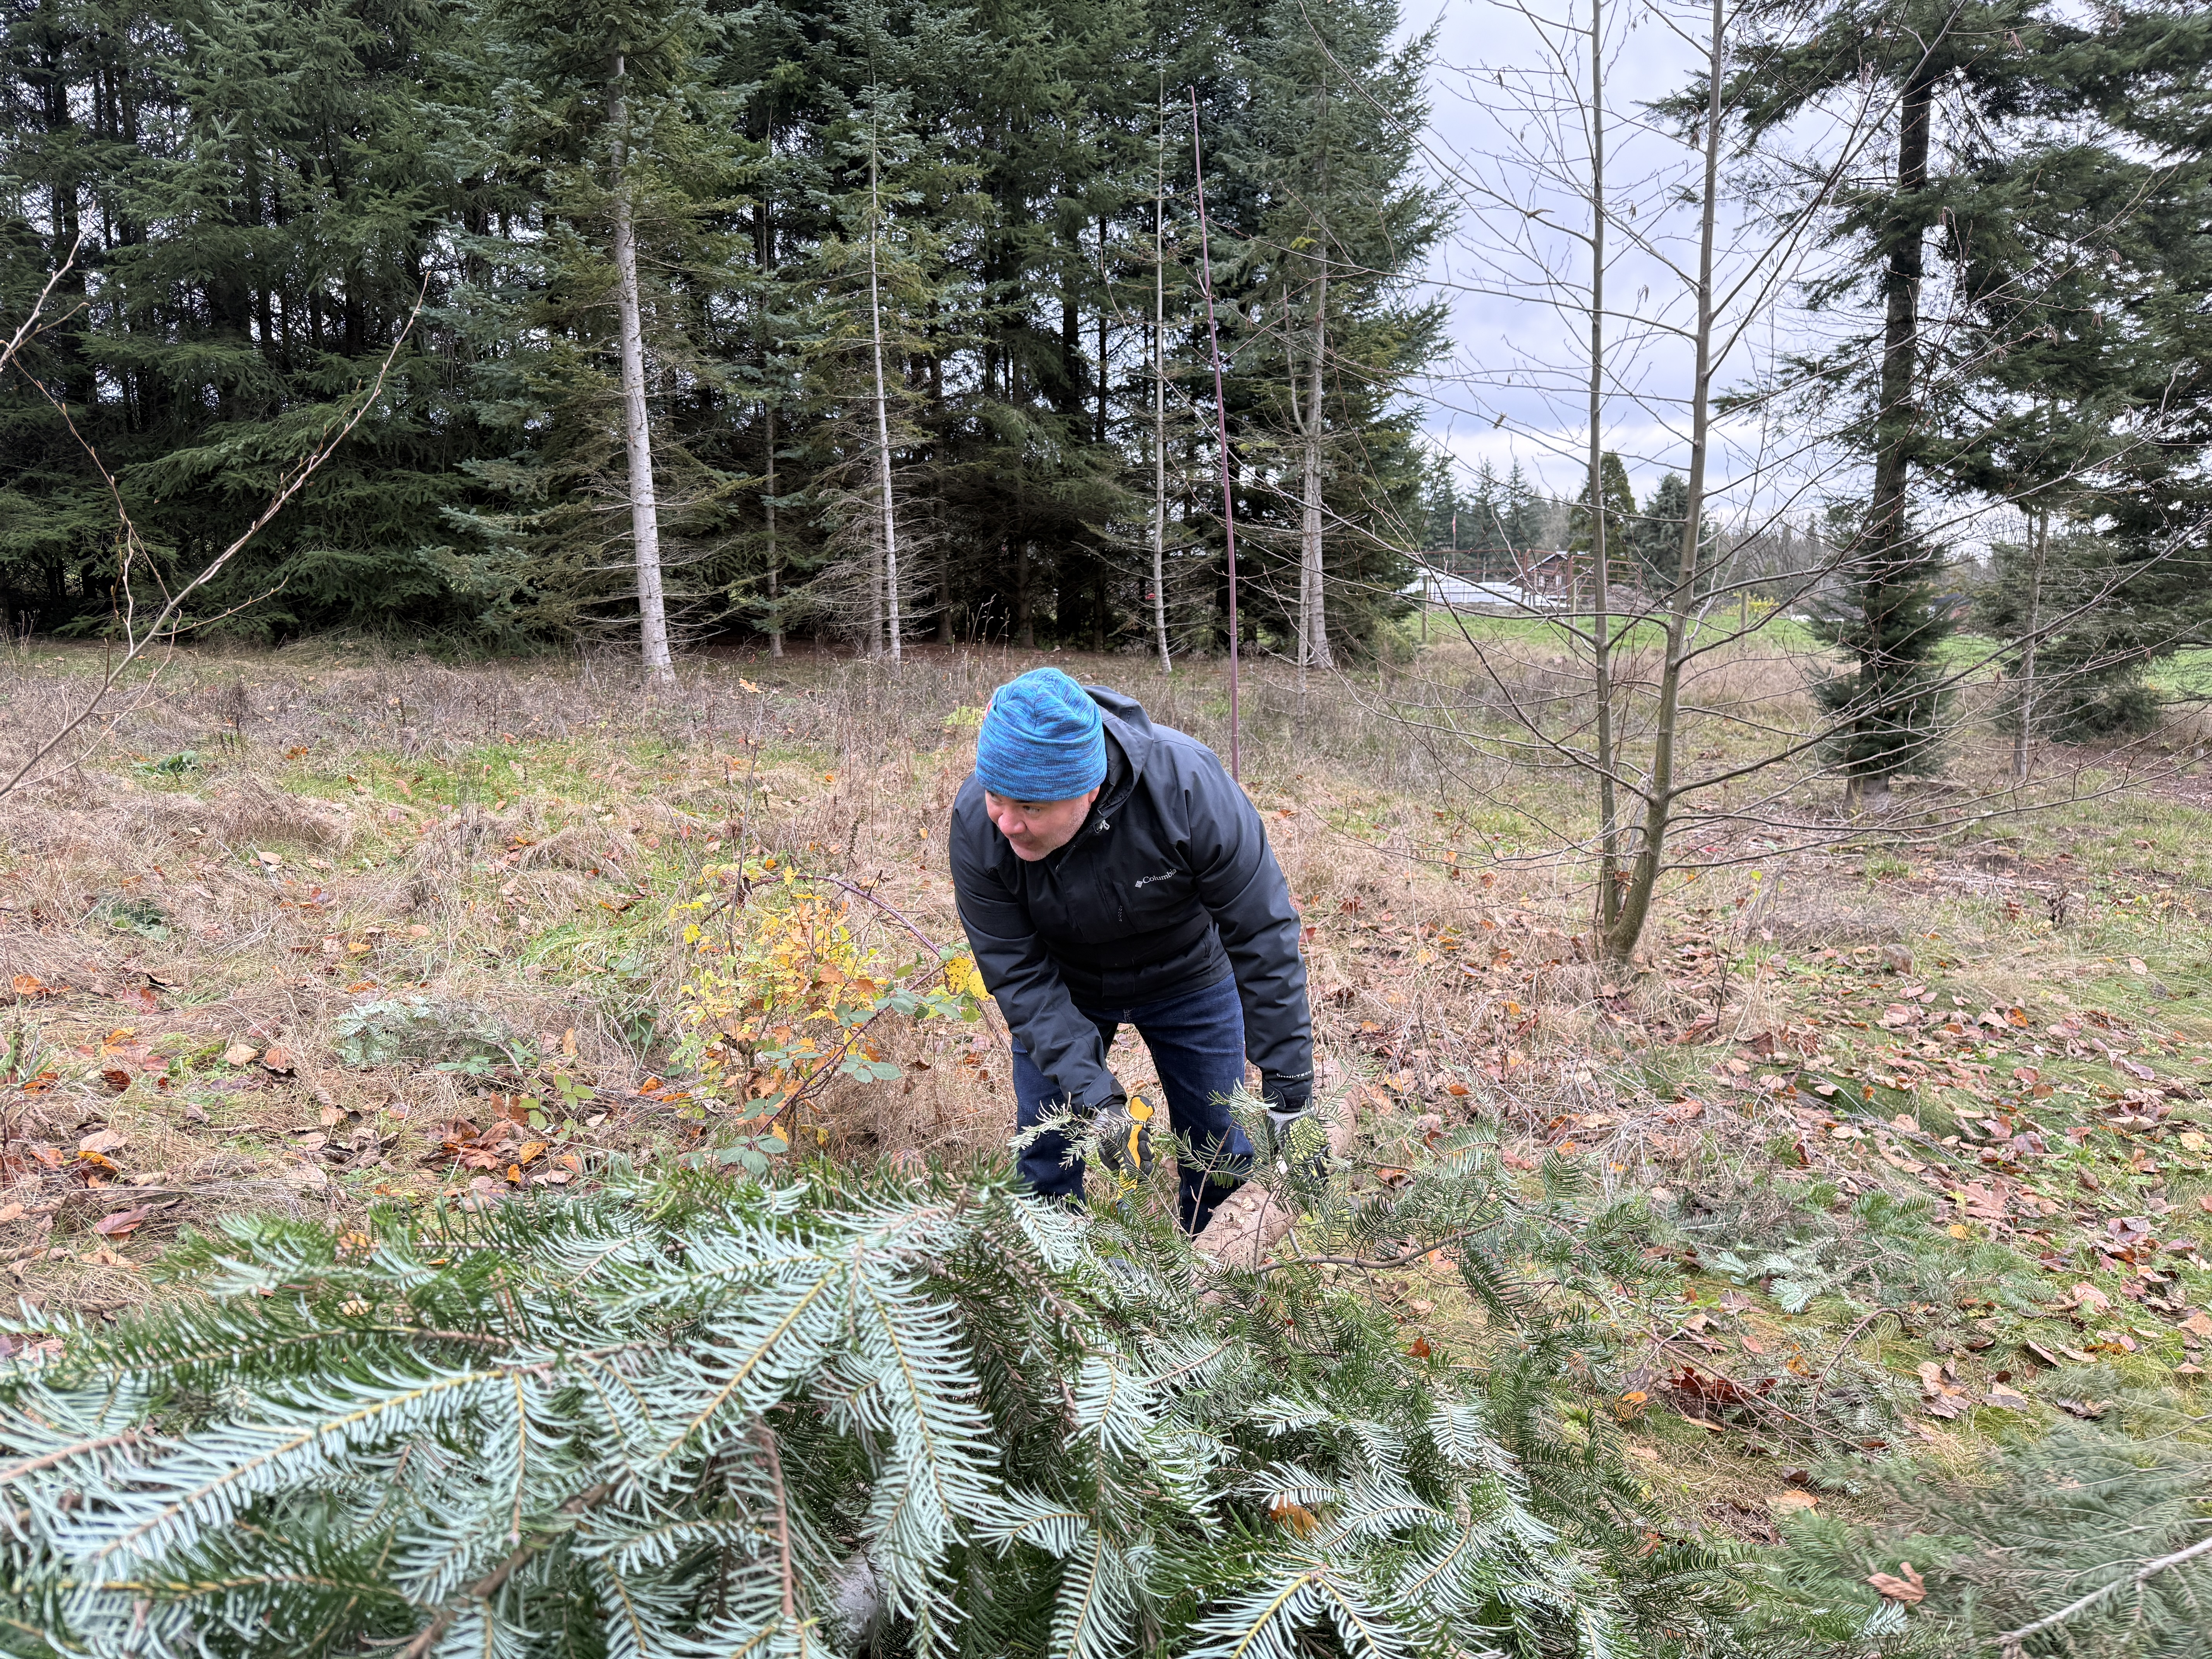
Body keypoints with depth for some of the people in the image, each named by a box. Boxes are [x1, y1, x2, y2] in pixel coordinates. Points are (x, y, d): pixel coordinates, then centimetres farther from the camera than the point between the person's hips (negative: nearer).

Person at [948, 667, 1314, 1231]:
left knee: (1223, 1160, 7)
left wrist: (1289, 1088, -25)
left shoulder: (1185, 781, -36)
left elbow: (1262, 936, -27)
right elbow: (1018, 974, -22)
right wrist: (1091, 1090, -32)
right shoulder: (978, 823, -29)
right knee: (1044, 1167, 3)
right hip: (1062, 986, 1)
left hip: (1189, 978, 0)